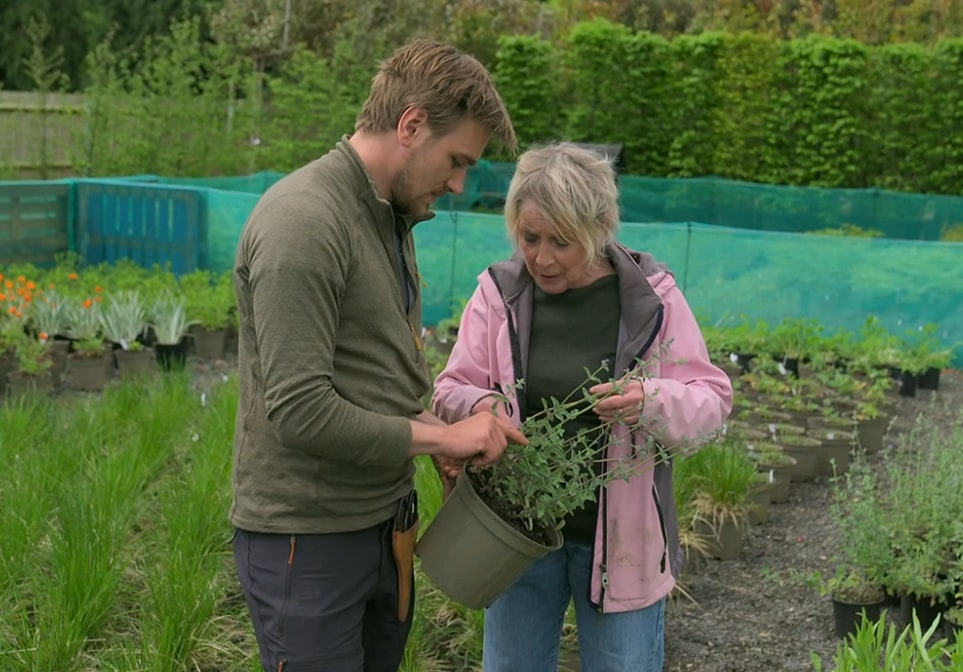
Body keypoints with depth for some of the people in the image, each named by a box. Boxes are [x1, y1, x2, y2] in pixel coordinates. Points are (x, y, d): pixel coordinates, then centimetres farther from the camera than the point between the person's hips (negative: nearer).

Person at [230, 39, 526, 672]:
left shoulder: (391, 216, 9)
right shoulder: (303, 222, -20)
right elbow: (300, 410, -25)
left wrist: (449, 436, 1)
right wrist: (441, 437, -17)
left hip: (382, 519, 9)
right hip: (308, 537, -9)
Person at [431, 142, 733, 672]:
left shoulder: (650, 296, -8)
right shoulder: (499, 293, -4)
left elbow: (710, 399, -5)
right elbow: (451, 392, 0)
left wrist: (651, 402, -27)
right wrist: (479, 406, -24)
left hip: (622, 538, -1)